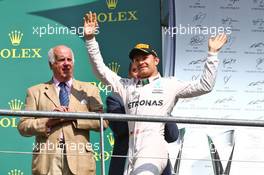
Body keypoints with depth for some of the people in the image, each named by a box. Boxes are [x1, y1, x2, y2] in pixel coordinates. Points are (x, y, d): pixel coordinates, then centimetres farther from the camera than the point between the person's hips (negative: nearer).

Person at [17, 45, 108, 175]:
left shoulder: (89, 90, 16)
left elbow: (103, 121, 3)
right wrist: (49, 121, -10)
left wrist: (74, 116, -8)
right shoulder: (35, 91, 14)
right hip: (47, 160, 0)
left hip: (79, 160, 1)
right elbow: (23, 127, 6)